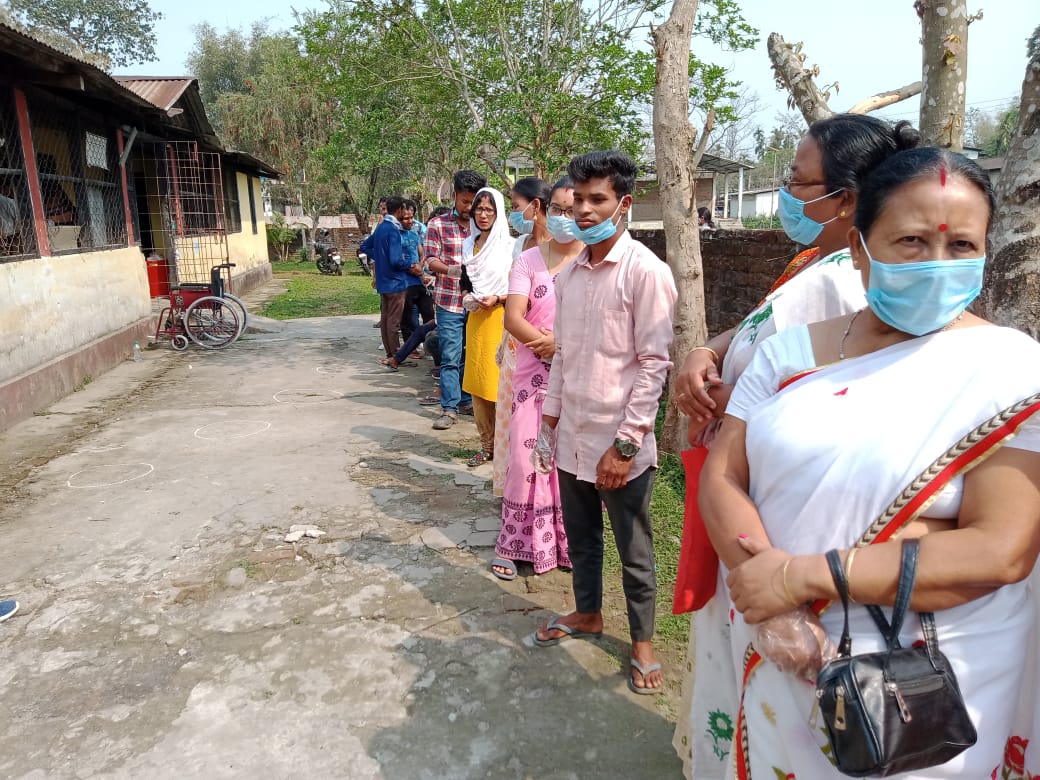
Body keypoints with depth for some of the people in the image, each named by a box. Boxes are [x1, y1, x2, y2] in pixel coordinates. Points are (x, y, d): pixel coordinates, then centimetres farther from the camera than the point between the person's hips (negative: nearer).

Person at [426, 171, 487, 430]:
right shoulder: (437, 224, 0)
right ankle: (449, 408, 7)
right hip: (449, 303, -2)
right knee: (450, 358, 0)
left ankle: (466, 399, 29)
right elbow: (431, 260, -4)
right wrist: (451, 270, -24)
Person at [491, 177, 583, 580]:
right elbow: (513, 318, -5)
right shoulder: (529, 260, 3)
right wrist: (551, 345, -17)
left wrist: (562, 343, -18)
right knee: (526, 458, 4)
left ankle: (574, 543, 23)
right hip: (535, 375, 1)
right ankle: (518, 544, 18)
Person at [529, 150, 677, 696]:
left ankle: (642, 640, 32)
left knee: (634, 551, 11)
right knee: (580, 537, 23)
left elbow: (654, 364, -15)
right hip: (572, 437, 6)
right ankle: (588, 613, 45)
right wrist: (549, 421, 13)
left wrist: (624, 444, -17)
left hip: (619, 444, -6)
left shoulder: (645, 271, -13)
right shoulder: (570, 272, 7)